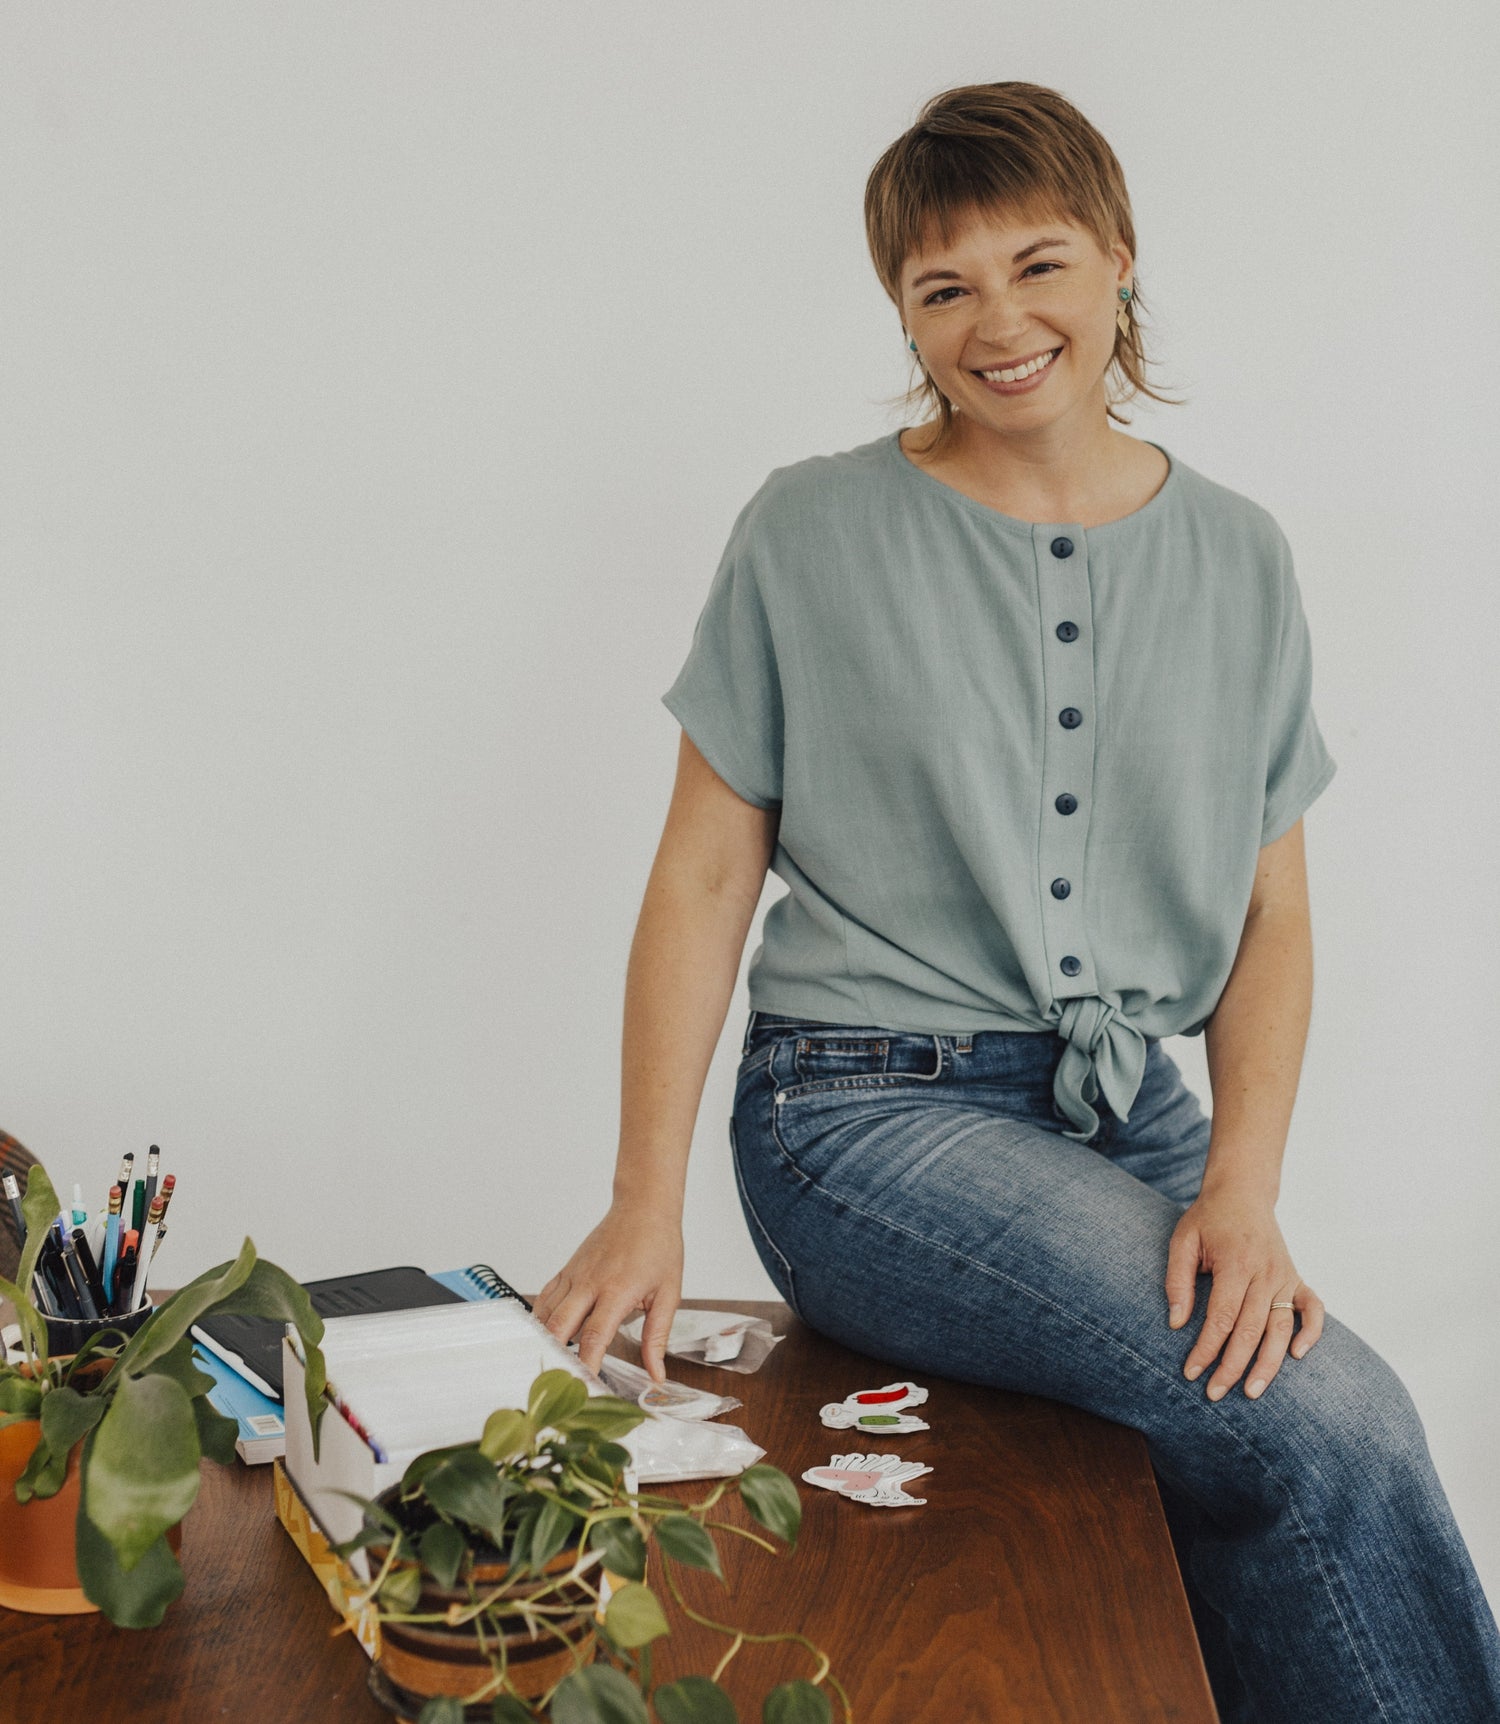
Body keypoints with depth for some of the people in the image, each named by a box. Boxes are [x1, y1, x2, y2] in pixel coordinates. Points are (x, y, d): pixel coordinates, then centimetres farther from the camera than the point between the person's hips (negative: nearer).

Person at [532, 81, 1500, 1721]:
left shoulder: (1236, 558, 9)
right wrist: (645, 1204, -6)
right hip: (869, 1111, -4)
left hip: (1125, 1102, 4)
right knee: (1332, 1424, -23)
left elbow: (1271, 917, 9)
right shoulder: (811, 535, 0)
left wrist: (1242, 1187, -7)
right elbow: (704, 875, 1)